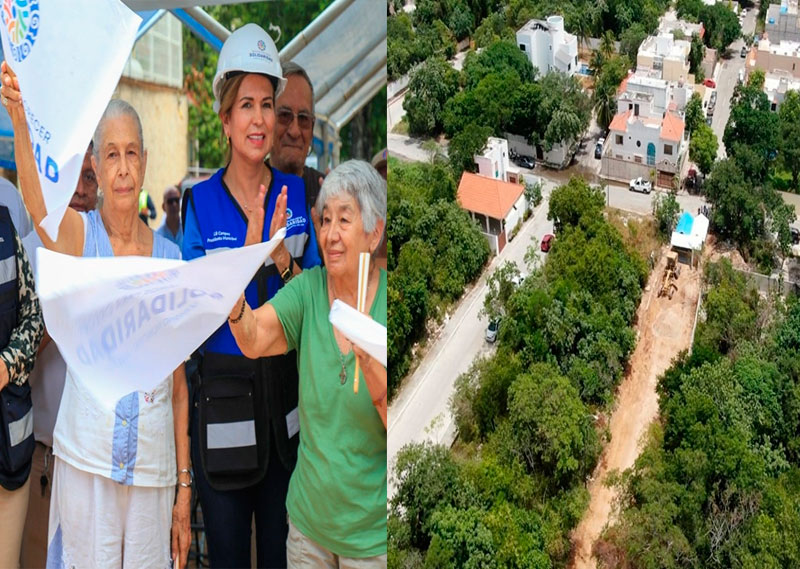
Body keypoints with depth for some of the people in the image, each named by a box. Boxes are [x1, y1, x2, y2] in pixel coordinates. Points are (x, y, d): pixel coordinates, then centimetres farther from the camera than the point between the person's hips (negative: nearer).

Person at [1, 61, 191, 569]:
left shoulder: (170, 257, 4)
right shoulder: (78, 234, -1)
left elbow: (179, 383, 6)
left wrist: (185, 485, 5)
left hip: (154, 461, 2)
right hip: (86, 456, -2)